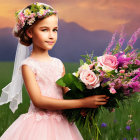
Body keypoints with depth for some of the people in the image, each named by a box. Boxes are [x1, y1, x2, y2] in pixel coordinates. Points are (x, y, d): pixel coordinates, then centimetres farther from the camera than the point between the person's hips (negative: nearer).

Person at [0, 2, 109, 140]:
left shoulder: (58, 64, 8)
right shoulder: (28, 65, -8)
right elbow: (38, 100, -17)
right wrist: (82, 102, -20)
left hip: (61, 125, 5)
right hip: (38, 126, -4)